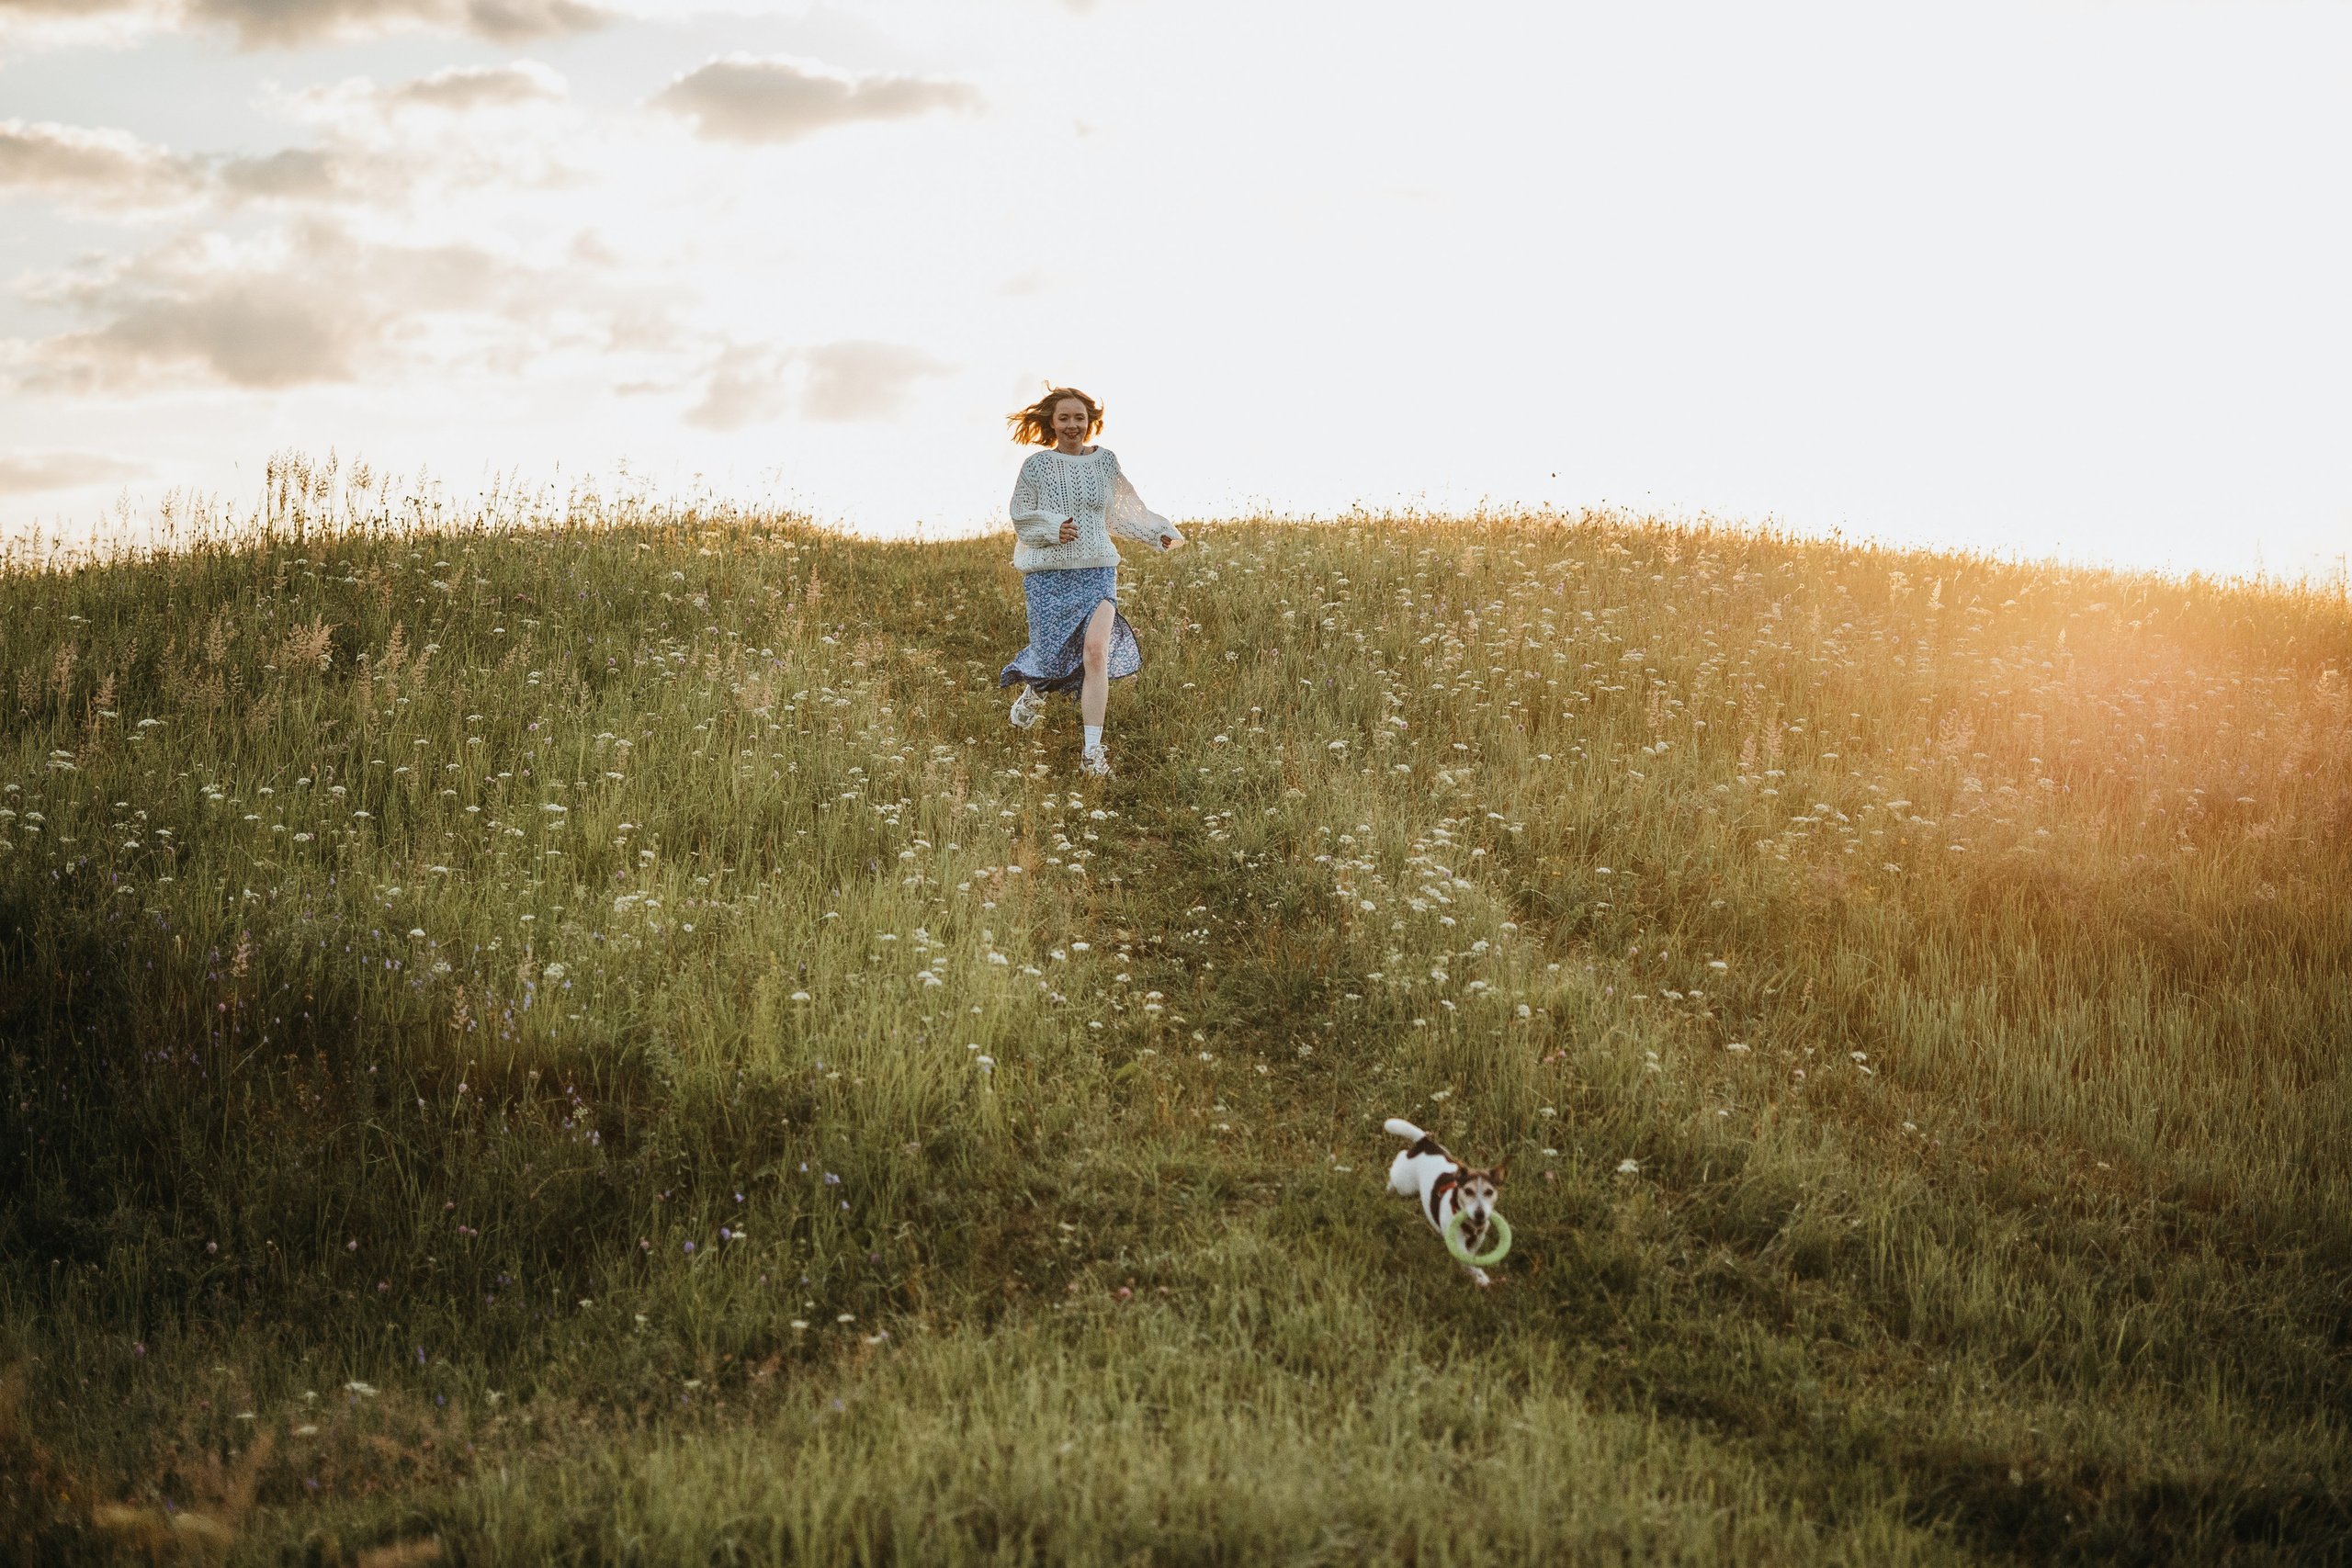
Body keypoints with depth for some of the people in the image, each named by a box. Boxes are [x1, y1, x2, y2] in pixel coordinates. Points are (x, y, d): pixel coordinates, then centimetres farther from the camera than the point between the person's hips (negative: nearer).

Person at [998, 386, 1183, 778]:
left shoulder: (1105, 461, 7)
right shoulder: (1037, 465, -1)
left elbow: (1122, 511, 19)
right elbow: (1021, 517, 1)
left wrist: (1160, 533, 11)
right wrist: (1053, 528, -16)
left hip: (1097, 570, 1)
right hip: (1049, 573, -1)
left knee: (1097, 651, -16)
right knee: (1053, 654, 1)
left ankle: (1093, 751, -12)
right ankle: (1033, 691, 43)